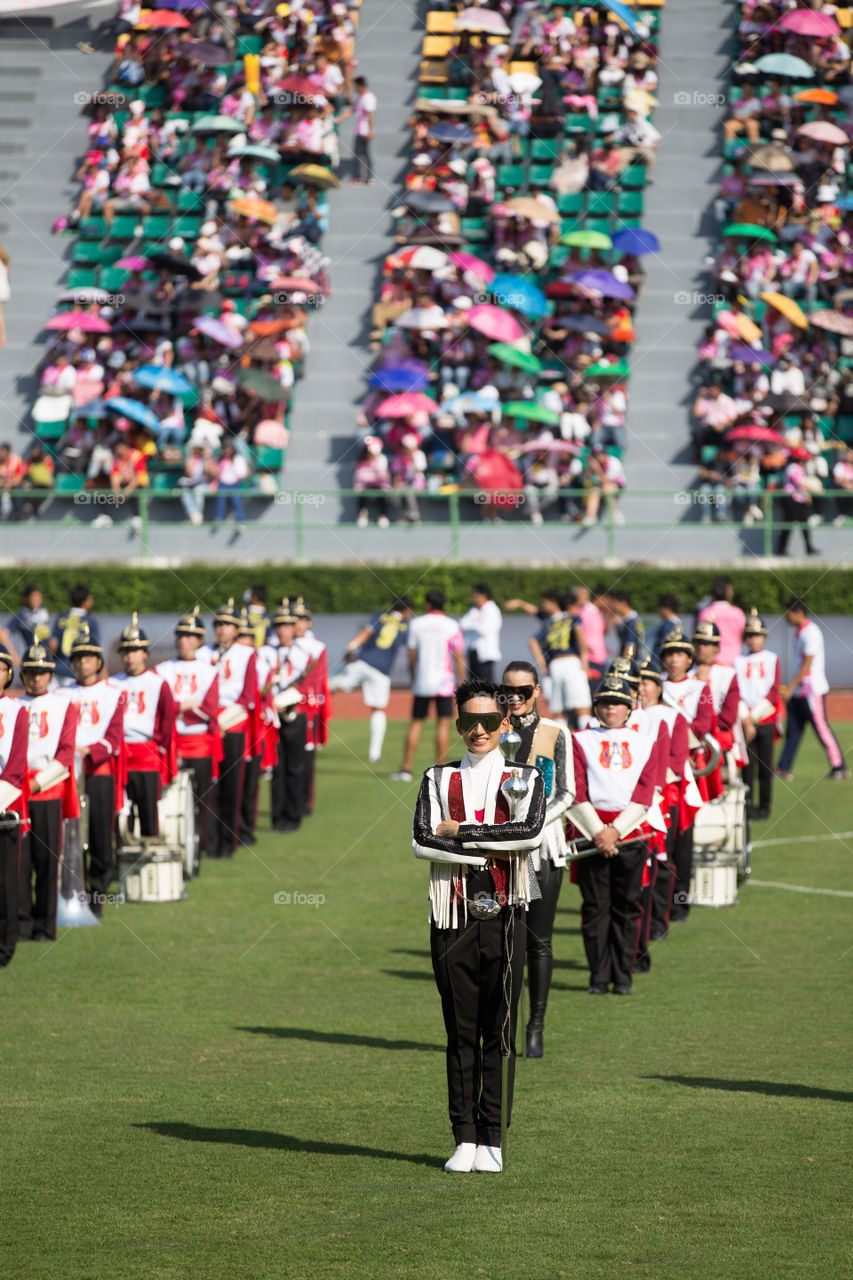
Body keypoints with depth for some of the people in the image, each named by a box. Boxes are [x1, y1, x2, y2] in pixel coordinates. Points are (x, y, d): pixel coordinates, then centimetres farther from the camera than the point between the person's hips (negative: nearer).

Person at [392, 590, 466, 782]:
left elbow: (411, 656, 6)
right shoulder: (452, 626, -4)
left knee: (416, 723, 9)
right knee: (443, 724, 2)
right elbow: (459, 658, -7)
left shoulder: (416, 624, 2)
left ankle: (406, 768, 4)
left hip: (421, 684, 2)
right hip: (444, 683, -2)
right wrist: (462, 684, -3)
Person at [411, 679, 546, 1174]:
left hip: (505, 916, -1)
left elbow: (532, 830, -13)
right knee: (461, 1031, 3)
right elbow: (423, 841, -6)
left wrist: (461, 831, -10)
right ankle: (465, 1139, 8)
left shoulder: (525, 778, 8)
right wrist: (488, 851, -11)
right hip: (453, 917, 1)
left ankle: (492, 1140, 4)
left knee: (500, 1031, 0)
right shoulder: (439, 779, 11)